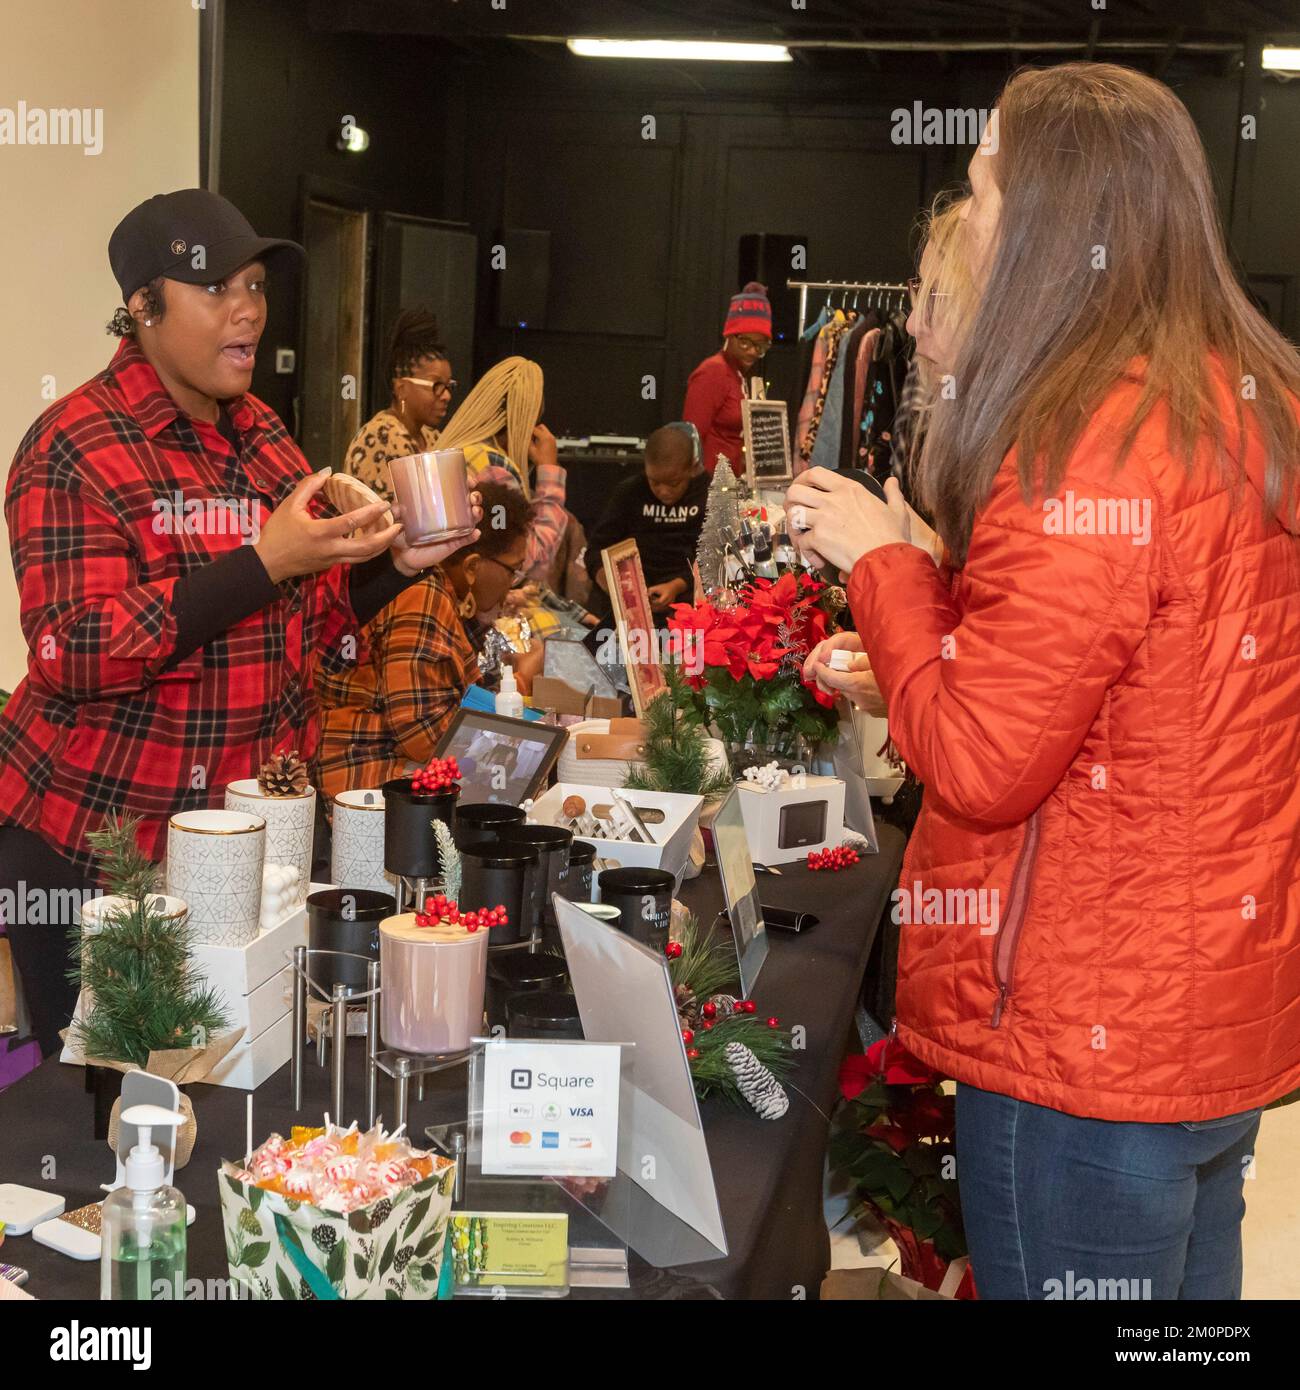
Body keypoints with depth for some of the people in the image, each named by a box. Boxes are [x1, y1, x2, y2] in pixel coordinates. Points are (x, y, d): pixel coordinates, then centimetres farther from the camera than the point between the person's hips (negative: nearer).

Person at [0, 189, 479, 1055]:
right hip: (96, 845, -6)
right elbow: (74, 653, -23)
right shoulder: (77, 447, -13)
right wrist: (264, 560, -27)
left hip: (258, 830, 6)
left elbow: (309, 625, 14)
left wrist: (397, 563, -5)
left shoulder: (260, 435, 8)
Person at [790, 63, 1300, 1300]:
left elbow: (980, 763, -21)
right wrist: (921, 568, 11)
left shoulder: (1093, 442, -22)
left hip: (1089, 1042, -8)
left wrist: (880, 559, -9)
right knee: (1186, 1285, 22)